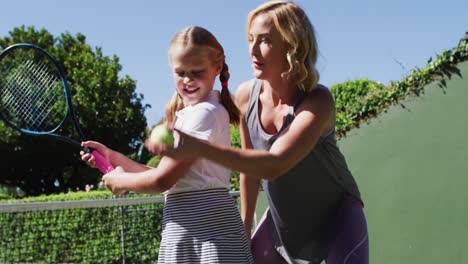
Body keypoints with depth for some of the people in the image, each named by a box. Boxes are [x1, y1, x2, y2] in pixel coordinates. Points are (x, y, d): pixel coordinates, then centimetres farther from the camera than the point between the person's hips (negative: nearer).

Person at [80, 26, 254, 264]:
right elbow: (168, 177, 15)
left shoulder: (204, 113, -13)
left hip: (207, 233, -9)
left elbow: (162, 181, -15)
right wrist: (114, 157, 14)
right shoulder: (185, 115, 18)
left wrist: (118, 180, 1)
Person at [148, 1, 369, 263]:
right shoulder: (246, 95, -13)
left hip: (337, 217, -5)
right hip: (283, 219, 5)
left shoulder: (318, 101, -29)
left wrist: (200, 148, -53)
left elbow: (273, 165, -43)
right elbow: (250, 162, 2)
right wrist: (245, 227, 8)